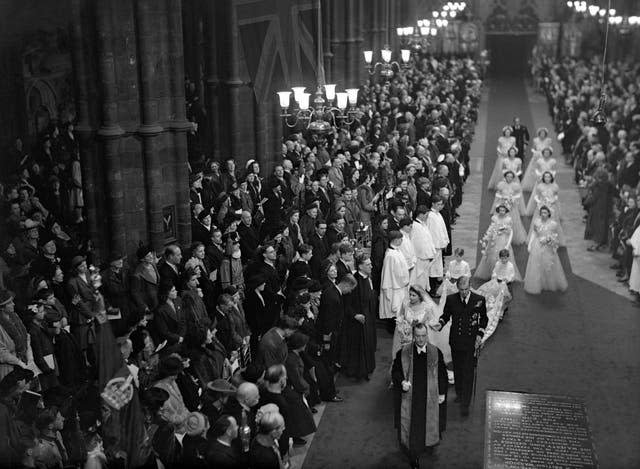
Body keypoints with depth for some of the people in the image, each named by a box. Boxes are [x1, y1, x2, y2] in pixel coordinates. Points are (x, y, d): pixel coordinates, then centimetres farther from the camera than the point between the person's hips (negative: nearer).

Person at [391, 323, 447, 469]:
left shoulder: (436, 353, -7)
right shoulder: (403, 353, -10)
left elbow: (442, 374, 1)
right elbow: (395, 371, -2)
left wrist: (442, 393, 0)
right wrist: (402, 382, -20)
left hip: (430, 396, 1)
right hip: (410, 395, -1)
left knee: (428, 421, 17)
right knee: (412, 425, 4)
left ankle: (429, 441, 47)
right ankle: (413, 455, 16)